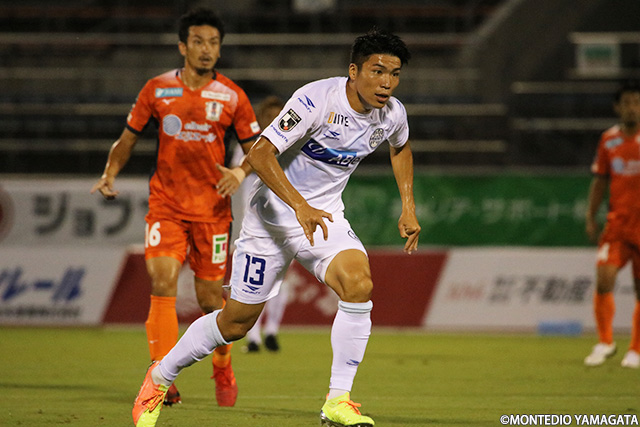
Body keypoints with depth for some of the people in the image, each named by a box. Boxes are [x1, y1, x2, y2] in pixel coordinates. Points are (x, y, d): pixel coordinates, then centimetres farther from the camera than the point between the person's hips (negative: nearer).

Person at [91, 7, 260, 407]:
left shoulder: (232, 96, 1)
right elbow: (128, 138, 11)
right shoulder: (157, 90, 2)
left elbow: (257, 148, 7)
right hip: (166, 204, 0)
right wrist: (110, 173, -6)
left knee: (210, 296, 4)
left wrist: (241, 172, -14)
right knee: (162, 283, -16)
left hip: (212, 207, 0)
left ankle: (223, 370, 30)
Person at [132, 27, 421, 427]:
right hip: (274, 211, -4)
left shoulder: (393, 114, -6)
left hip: (324, 215, 4)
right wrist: (301, 207, -40)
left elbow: (401, 148, 20)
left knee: (359, 285, -26)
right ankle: (160, 377, 29)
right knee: (237, 321, 4)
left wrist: (408, 207, 13)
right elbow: (260, 153, -30)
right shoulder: (316, 100, -26)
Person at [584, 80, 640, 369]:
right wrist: (591, 217, 8)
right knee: (603, 278, -15)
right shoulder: (609, 140, 7)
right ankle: (604, 342, 2)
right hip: (617, 224, 2)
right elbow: (600, 180, 14)